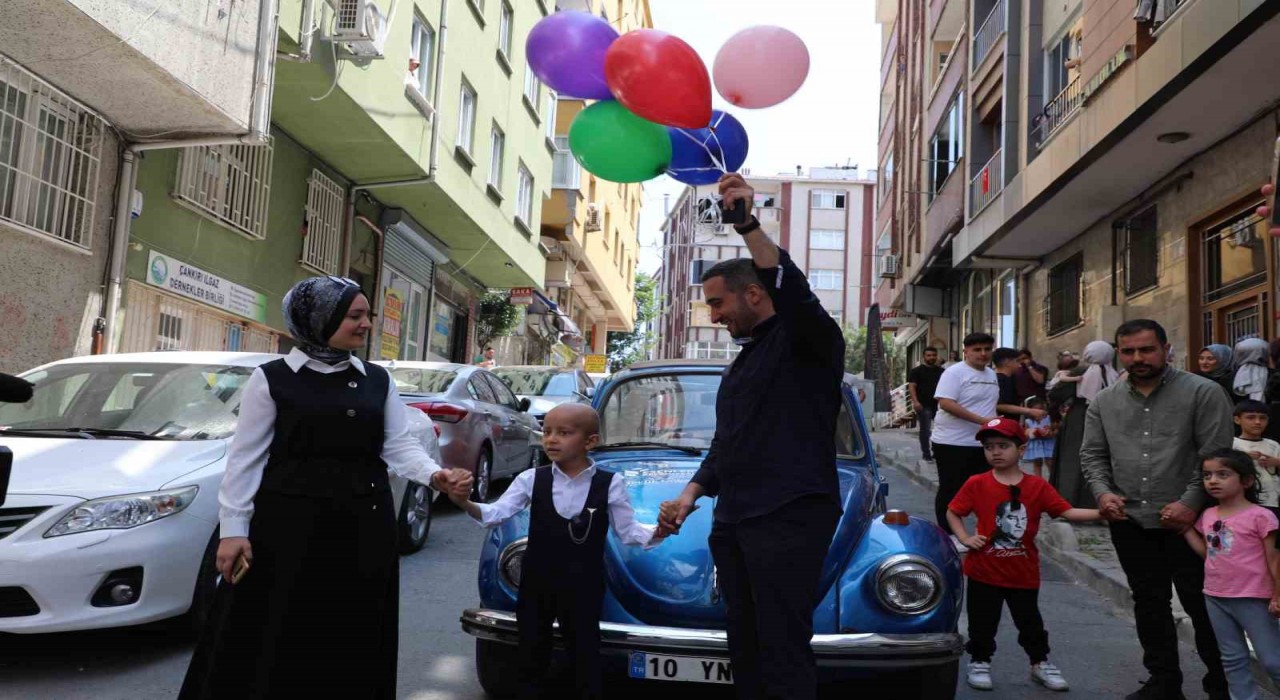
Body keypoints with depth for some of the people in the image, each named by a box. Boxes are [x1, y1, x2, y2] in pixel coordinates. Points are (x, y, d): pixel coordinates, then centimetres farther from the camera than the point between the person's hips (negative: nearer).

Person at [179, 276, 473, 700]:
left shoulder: (378, 381, 8)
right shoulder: (272, 379, -2)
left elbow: (400, 446, 3)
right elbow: (246, 457, -2)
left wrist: (435, 475, -16)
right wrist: (233, 528, -6)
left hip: (364, 529, 3)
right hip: (289, 525, -3)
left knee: (354, 645, 10)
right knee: (272, 646, 3)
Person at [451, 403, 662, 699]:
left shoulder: (610, 484, -10)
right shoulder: (531, 479, -6)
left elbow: (628, 532, -6)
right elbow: (496, 514, -13)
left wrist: (658, 531, -25)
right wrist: (466, 504, -32)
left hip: (583, 590, -2)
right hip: (536, 585, 2)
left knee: (585, 658, 9)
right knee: (532, 656, 16)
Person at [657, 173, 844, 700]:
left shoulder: (804, 340, 0)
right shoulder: (744, 360, 24)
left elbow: (793, 293, -24)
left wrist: (750, 227, -34)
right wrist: (691, 494, 12)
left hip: (789, 518, -8)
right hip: (733, 520, 8)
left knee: (783, 652, -10)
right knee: (744, 649, 9)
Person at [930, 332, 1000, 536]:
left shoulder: (992, 374, 14)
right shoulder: (955, 372, -12)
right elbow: (945, 403, -23)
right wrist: (981, 420, -24)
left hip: (983, 444, 8)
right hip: (953, 443, -8)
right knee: (951, 492, 1)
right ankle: (946, 535, 10)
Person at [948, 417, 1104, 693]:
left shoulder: (1037, 486, -4)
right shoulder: (977, 484, -8)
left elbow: (1067, 512, -8)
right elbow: (952, 512, 0)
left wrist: (1100, 513, -20)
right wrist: (965, 538, -12)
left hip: (1024, 572, 1)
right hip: (984, 571, -1)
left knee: (1030, 622, 16)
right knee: (982, 623, 10)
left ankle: (1040, 663, 35)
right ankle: (979, 662, 28)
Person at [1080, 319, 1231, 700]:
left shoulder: (1203, 393, -4)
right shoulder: (1104, 401, 8)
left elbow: (1216, 456, -9)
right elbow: (1092, 454, 10)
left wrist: (1190, 503, -18)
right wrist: (1103, 492, -7)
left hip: (1187, 520, -4)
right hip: (1130, 522, 4)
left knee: (1203, 607, 4)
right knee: (1149, 604, 14)